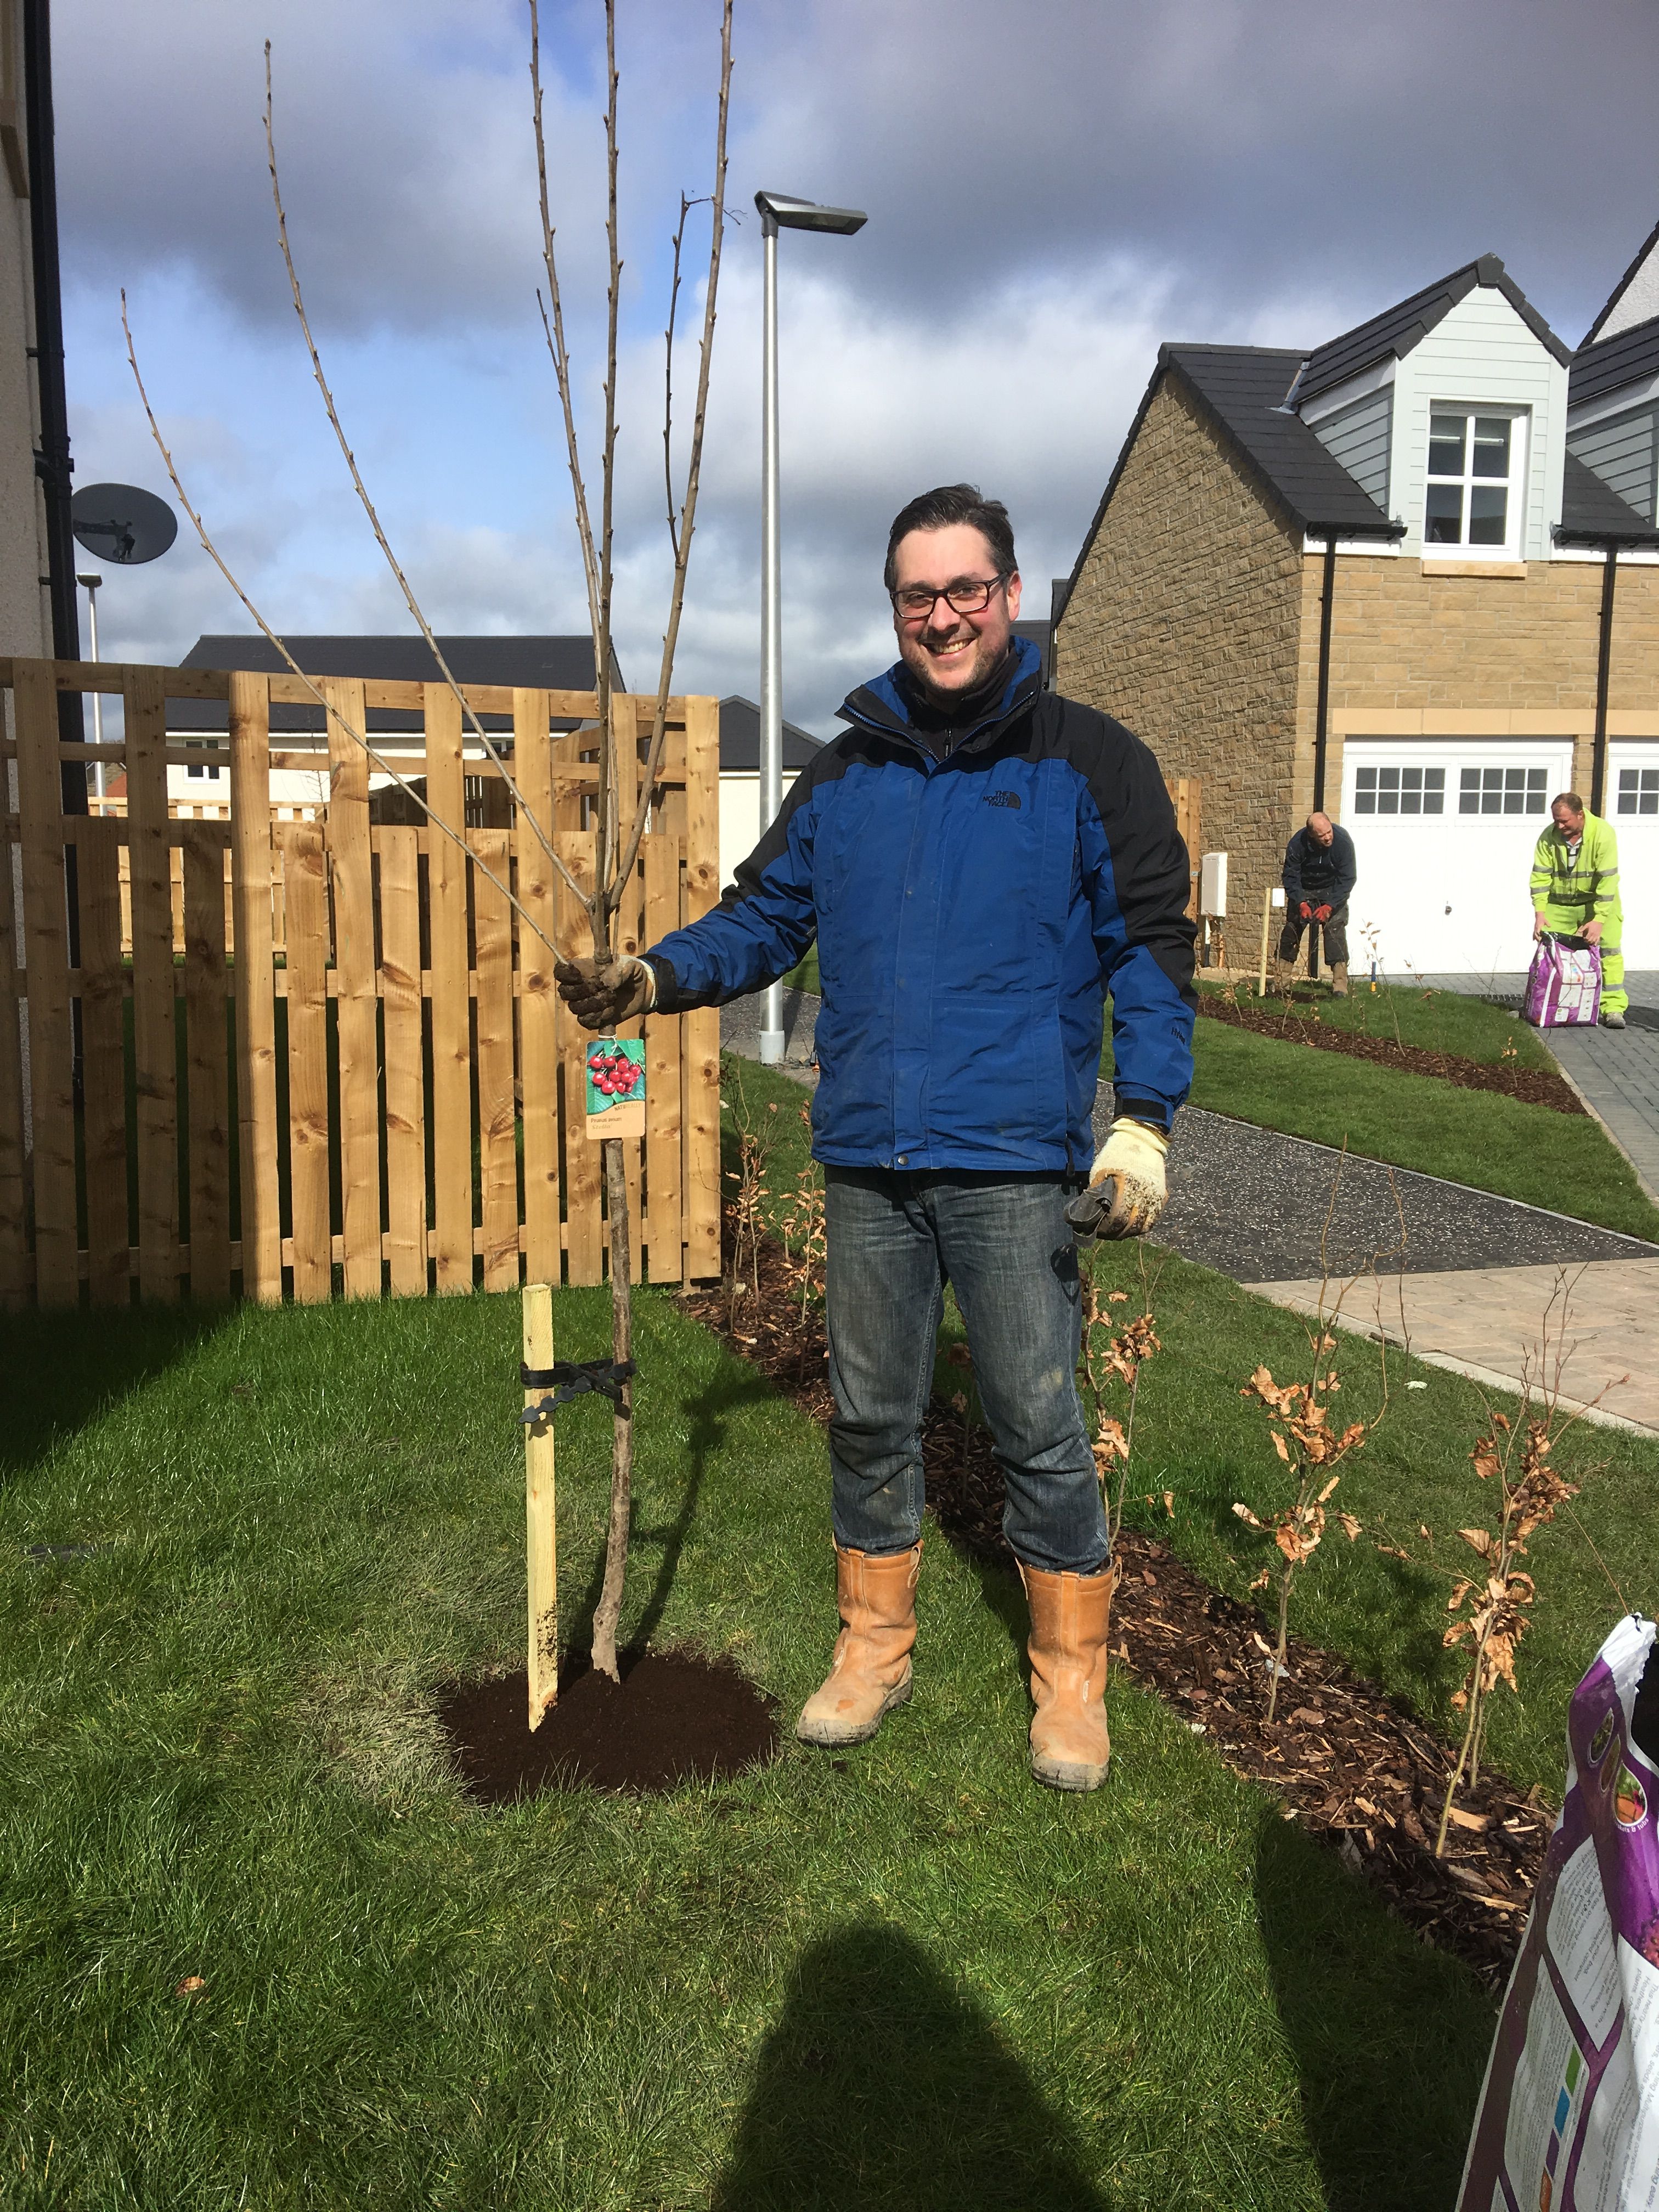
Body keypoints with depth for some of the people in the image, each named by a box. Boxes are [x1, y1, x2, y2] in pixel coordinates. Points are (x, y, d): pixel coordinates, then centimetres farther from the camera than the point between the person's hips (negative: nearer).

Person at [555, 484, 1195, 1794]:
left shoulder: (1088, 762, 0)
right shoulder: (844, 776, 12)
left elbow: (1151, 946, -1)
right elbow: (767, 914, 14)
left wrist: (1145, 1122, -10)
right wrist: (653, 977, -4)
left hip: (1015, 1165, -4)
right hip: (867, 1160, 4)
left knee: (1040, 1428, 4)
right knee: (870, 1418, 14)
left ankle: (1072, 1675, 24)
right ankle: (874, 1650, 32)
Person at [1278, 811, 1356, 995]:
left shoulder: (1343, 841, -27)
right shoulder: (1297, 844, -25)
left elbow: (1348, 878, -22)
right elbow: (1290, 877, -15)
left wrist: (1330, 906, -31)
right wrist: (1301, 903, -29)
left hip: (1333, 891, -1)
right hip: (1303, 891, 2)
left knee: (1335, 928, -17)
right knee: (1292, 928, -1)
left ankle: (1340, 985, -21)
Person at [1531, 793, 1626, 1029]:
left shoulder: (1603, 833, -21)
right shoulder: (1549, 837, -13)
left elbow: (1608, 879, -24)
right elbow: (1540, 877, -10)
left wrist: (1599, 920, -29)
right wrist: (1540, 914, -20)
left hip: (1599, 903, -2)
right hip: (1559, 905, 3)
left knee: (1608, 950, -11)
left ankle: (1613, 1009, -9)